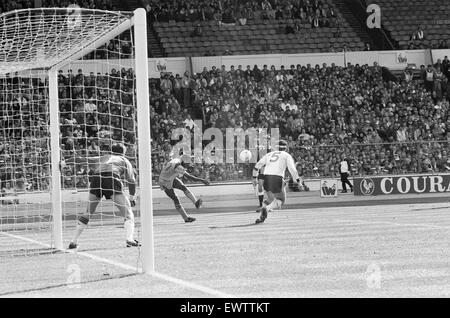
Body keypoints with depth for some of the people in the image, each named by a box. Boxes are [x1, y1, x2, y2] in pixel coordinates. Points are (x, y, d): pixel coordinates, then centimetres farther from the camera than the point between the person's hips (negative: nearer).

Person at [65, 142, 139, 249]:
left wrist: (65, 162, 33)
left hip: (95, 179, 3)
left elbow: (81, 159, 30)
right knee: (128, 214, 3)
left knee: (88, 213, 20)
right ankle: (130, 239, -19)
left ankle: (74, 241, 18)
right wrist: (132, 196, 22)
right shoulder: (124, 161, 26)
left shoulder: (101, 158, 34)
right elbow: (131, 180, 16)